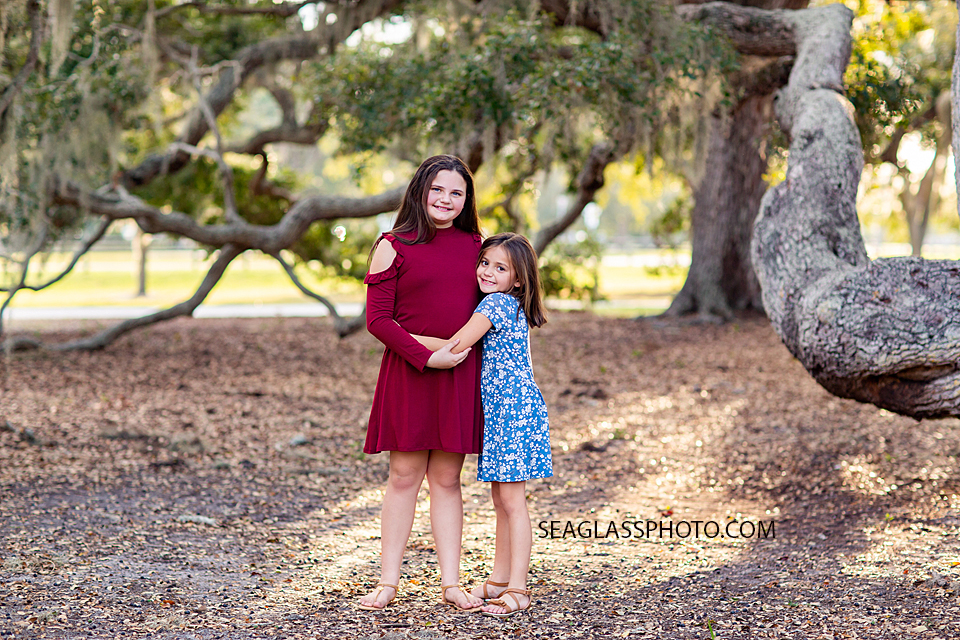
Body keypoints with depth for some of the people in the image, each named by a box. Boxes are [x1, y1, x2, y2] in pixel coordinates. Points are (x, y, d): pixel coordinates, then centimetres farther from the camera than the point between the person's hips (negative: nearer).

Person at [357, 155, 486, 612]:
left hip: (461, 375, 3)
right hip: (408, 373, -3)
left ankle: (450, 583, 11)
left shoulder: (474, 245, 11)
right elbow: (377, 318, -6)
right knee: (404, 477, 0)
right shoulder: (394, 246, -1)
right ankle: (388, 582, 8)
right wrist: (426, 356, -13)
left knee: (447, 479, 7)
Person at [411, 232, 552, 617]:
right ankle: (499, 580, 22)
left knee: (512, 502, -8)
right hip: (499, 413, 10)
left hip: (513, 412, -10)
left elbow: (454, 347, -18)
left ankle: (517, 589, -6)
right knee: (501, 500, 14)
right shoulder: (509, 306, 16)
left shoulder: (496, 303, -14)